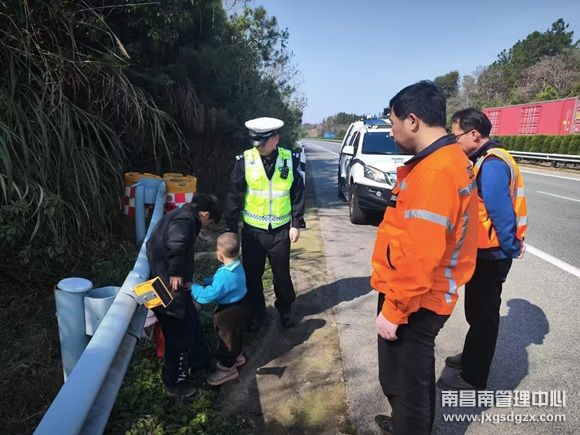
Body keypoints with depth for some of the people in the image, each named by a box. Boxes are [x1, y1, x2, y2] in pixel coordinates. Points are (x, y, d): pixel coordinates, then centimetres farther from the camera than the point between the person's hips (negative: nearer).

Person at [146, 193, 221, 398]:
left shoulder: (181, 216, 10)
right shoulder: (185, 220, -22)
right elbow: (175, 245, -43)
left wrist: (184, 279, 6)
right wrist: (176, 273, -29)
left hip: (166, 286, 10)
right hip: (168, 289, -10)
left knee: (191, 322, 26)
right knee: (180, 335, 6)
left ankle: (197, 359, 46)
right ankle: (174, 384, 24)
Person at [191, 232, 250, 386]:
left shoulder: (225, 275, -35)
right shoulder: (237, 267, -5)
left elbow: (207, 296, -31)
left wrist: (192, 287, -18)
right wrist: (204, 282, 1)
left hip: (229, 312, -9)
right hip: (238, 307, 9)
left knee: (226, 339, 12)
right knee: (235, 335, 29)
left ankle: (227, 368, 30)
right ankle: (237, 356, 51)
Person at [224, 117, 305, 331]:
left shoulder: (290, 159, -8)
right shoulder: (244, 160, -11)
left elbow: (298, 194, 1)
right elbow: (234, 196, -5)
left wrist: (296, 224, -1)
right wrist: (231, 227, -4)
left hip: (281, 230, 0)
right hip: (253, 230, 0)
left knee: (282, 273, 14)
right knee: (252, 274, 11)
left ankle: (285, 309, 37)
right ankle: (256, 311, 33)